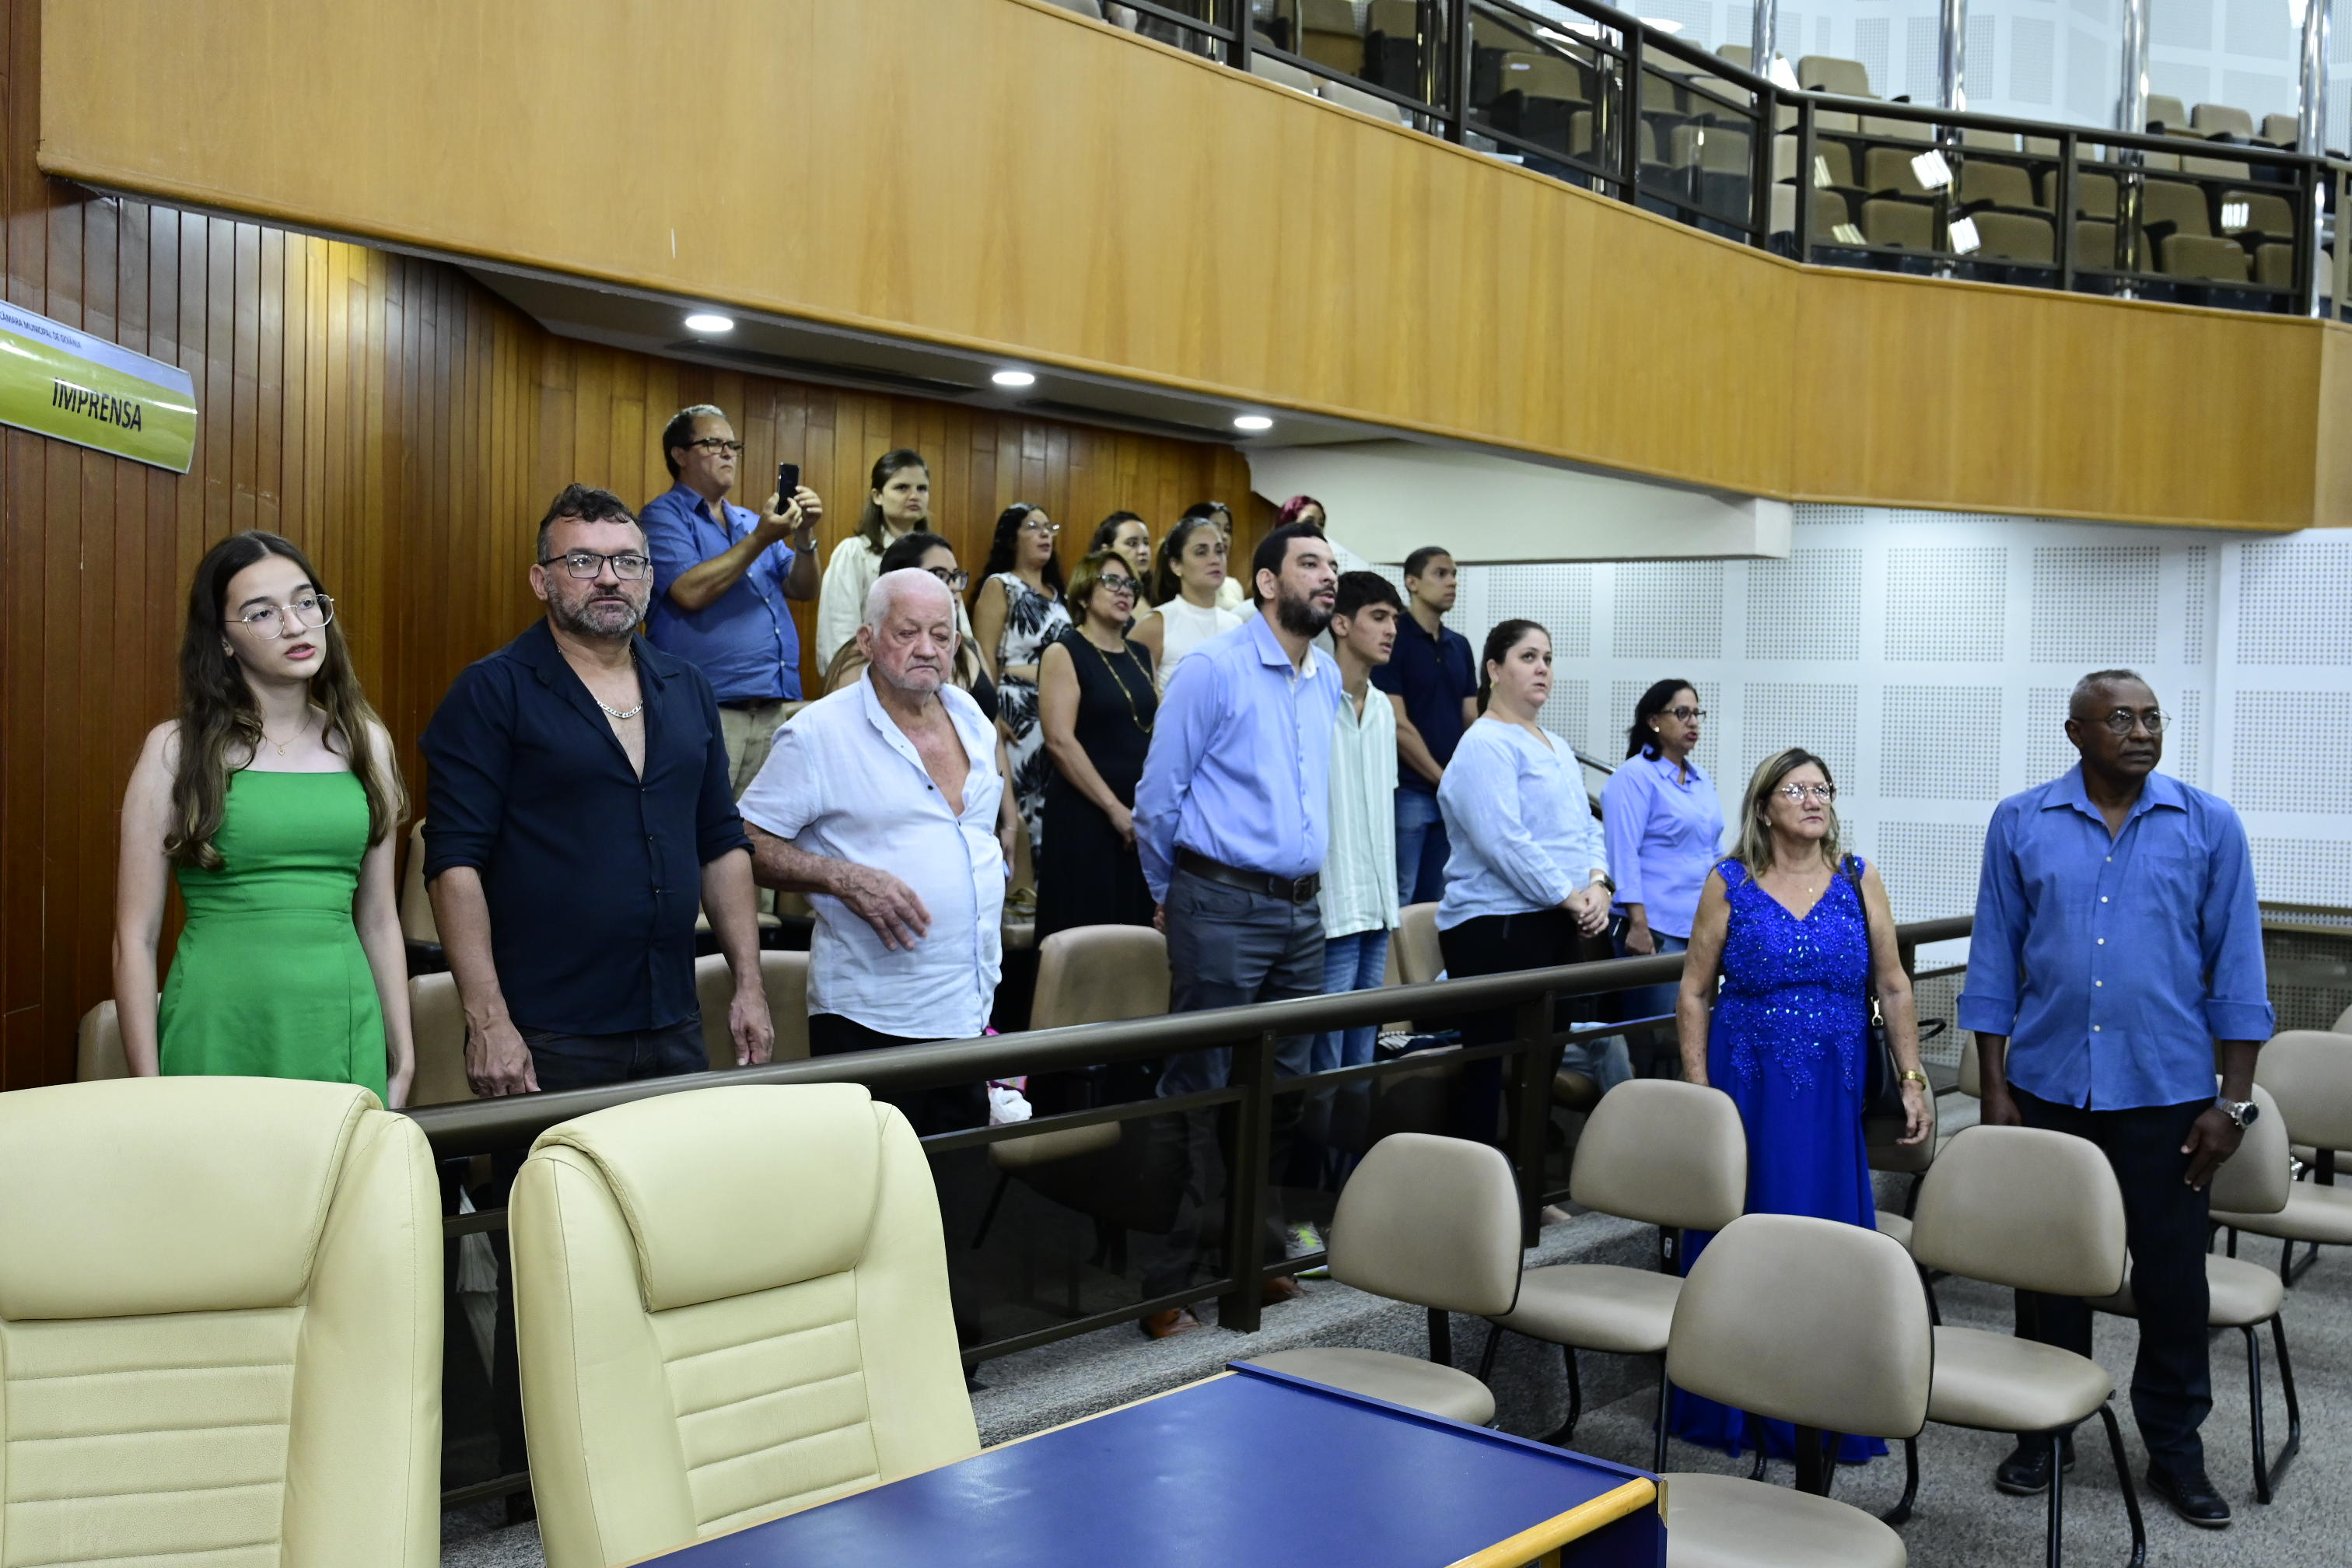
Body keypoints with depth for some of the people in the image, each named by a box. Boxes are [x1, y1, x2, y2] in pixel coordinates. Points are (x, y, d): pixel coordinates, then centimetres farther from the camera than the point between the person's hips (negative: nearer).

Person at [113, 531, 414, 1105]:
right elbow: (136, 935, -2)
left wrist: (402, 1057, 9)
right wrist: (148, 1088, -6)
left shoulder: (365, 742, 7)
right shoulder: (177, 748, -2)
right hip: (219, 1030, -3)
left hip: (342, 1025, 3)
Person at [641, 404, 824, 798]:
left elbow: (803, 590, 14)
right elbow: (691, 592, -16)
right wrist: (760, 539, -15)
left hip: (771, 712, 7)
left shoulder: (749, 521, 20)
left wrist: (804, 537, -4)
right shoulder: (664, 515, 0)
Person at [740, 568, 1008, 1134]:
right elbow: (748, 846, -9)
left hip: (972, 1010, 6)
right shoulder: (819, 732, -9)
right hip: (872, 1021, -6)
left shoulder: (971, 716, 10)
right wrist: (845, 879, -21)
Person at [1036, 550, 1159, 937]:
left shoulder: (1140, 655, 14)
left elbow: (1158, 731, 15)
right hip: (1085, 817, -6)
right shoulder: (1064, 653, -6)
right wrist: (1114, 808, -15)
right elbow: (1060, 741, -14)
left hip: (1141, 817, 6)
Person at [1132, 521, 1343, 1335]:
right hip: (1223, 906, -7)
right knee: (1200, 1087, -3)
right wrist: (1168, 895, 5)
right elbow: (1159, 793, -4)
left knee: (1283, 1086, 13)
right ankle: (1167, 1281, 5)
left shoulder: (1328, 678, 13)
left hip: (1301, 909, 7)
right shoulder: (1215, 667, -8)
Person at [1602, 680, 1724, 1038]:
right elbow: (1624, 855, -12)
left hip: (1701, 927, 7)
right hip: (1656, 928, -7)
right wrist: (1638, 925, -19)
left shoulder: (1701, 780, 16)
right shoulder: (1634, 777, -6)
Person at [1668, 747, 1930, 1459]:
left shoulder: (1859, 881, 5)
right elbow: (1694, 993, 1)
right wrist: (1698, 1092, -4)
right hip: (1748, 1087, -1)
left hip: (1833, 1094, 2)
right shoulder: (1729, 884, 0)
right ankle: (1730, 1411, 21)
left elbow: (1894, 988, 8)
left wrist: (1913, 1080, 2)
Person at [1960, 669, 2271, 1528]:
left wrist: (2234, 1099, -3)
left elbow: (2237, 969, 1)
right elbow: (1995, 962, 3)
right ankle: (2044, 1432, 27)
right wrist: (1995, 1091, 0)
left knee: (2172, 1276, 8)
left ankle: (2175, 1447, 24)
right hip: (2048, 1086, 1)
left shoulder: (2209, 826, 0)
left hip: (2166, 1092, 0)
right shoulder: (2021, 824, 1)